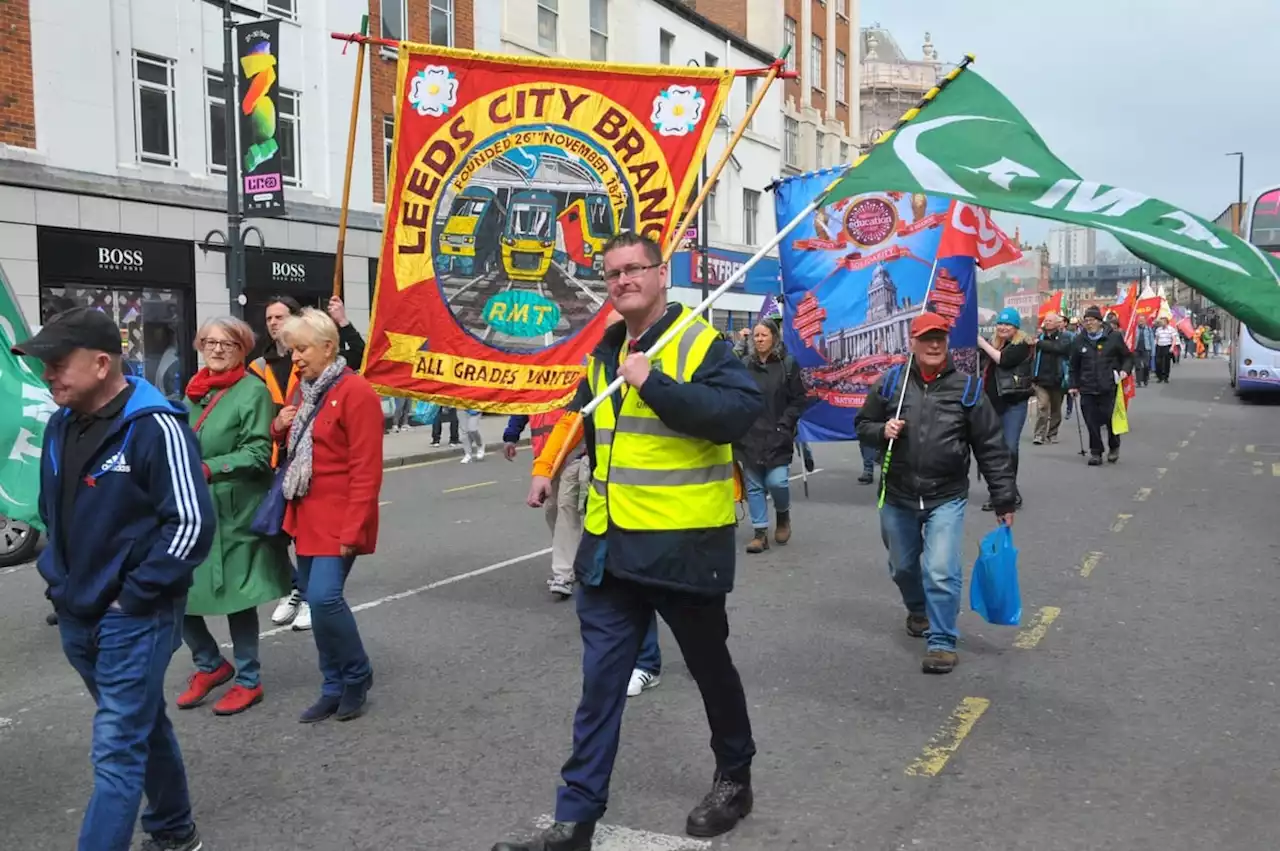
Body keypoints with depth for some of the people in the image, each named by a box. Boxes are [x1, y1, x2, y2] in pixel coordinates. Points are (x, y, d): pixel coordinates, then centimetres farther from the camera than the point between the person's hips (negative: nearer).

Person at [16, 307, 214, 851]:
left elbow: (192, 523, -20)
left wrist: (133, 596, -17)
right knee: (141, 727, 22)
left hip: (133, 619, -8)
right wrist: (59, 576, 11)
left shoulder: (155, 426, -18)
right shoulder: (61, 425, 6)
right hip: (76, 617, 8)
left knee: (117, 751, -4)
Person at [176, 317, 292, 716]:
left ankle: (248, 680, 21)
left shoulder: (253, 391, -8)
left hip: (233, 513, -6)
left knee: (237, 597, 3)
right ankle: (210, 665, 29)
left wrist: (211, 469, -23)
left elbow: (259, 454, -14)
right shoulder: (196, 391, 12)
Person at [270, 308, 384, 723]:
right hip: (307, 515, 8)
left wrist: (353, 528, -21)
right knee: (316, 600, 10)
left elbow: (366, 469, -18)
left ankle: (356, 677, 6)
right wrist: (279, 427, 3)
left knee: (324, 597, -16)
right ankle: (335, 687, 21)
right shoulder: (303, 389, 12)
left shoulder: (355, 392, -14)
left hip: (338, 518, -8)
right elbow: (291, 446, 26)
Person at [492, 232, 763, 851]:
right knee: (600, 685, 7)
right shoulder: (604, 353, 12)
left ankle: (734, 778, 38)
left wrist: (655, 384, -26)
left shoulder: (699, 342, -10)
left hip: (684, 543, -6)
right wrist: (550, 465, 20)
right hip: (612, 545, 6)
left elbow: (740, 411, -26)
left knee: (709, 667, 14)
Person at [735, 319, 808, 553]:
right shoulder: (744, 364, 5)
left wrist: (784, 425, -9)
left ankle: (783, 514, 22)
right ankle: (760, 532, 14)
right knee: (754, 486, 5)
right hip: (749, 436, 2)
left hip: (777, 436, -2)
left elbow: (798, 400, 1)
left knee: (776, 481, -9)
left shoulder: (788, 363, 0)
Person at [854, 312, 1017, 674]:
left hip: (946, 498, -2)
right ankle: (918, 609, 50)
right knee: (903, 567, 20)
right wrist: (882, 431, -15)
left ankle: (941, 642, 2)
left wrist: (1004, 499, -5)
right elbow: (862, 424, 9)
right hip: (897, 497, 3)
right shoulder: (890, 382, -2)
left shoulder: (967, 387, -5)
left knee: (941, 572, -13)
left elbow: (991, 448, -4)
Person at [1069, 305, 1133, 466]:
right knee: (1091, 422, 0)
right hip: (1087, 389, 2)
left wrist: (1124, 370, -8)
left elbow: (1127, 356, 10)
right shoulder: (1080, 341, 9)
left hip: (1109, 388, -2)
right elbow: (1074, 366, 16)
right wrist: (1074, 385, 12)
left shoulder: (1114, 337, 1)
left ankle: (1114, 447, 27)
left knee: (1110, 419, 2)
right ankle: (1095, 452, 12)